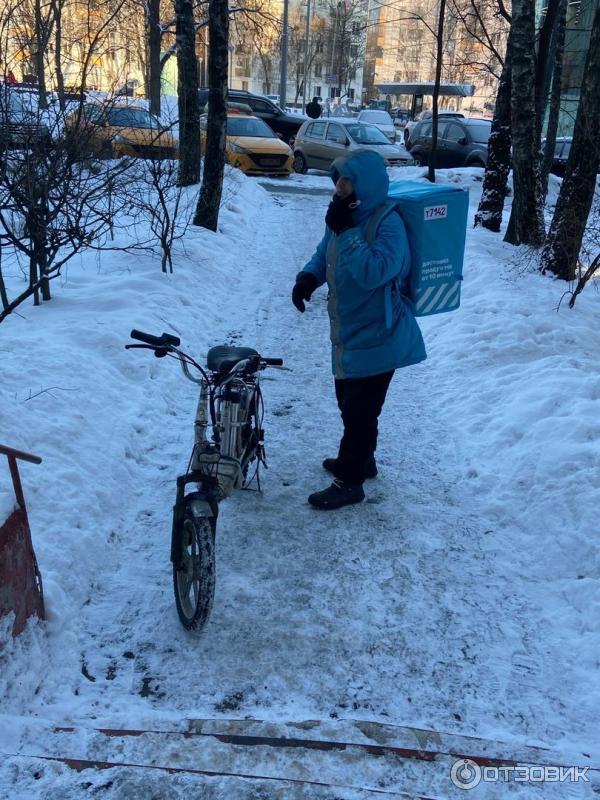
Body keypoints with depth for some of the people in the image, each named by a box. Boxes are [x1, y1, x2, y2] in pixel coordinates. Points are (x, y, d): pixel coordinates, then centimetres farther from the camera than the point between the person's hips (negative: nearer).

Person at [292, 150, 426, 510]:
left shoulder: (388, 223, -21)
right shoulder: (344, 217, 5)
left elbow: (373, 272, -35)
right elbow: (324, 255, 18)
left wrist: (346, 231, -30)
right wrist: (308, 277, -3)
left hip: (376, 338, -9)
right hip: (348, 333, 9)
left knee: (360, 410, -1)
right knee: (349, 402, 22)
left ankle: (349, 481, 13)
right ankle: (360, 460, 41)